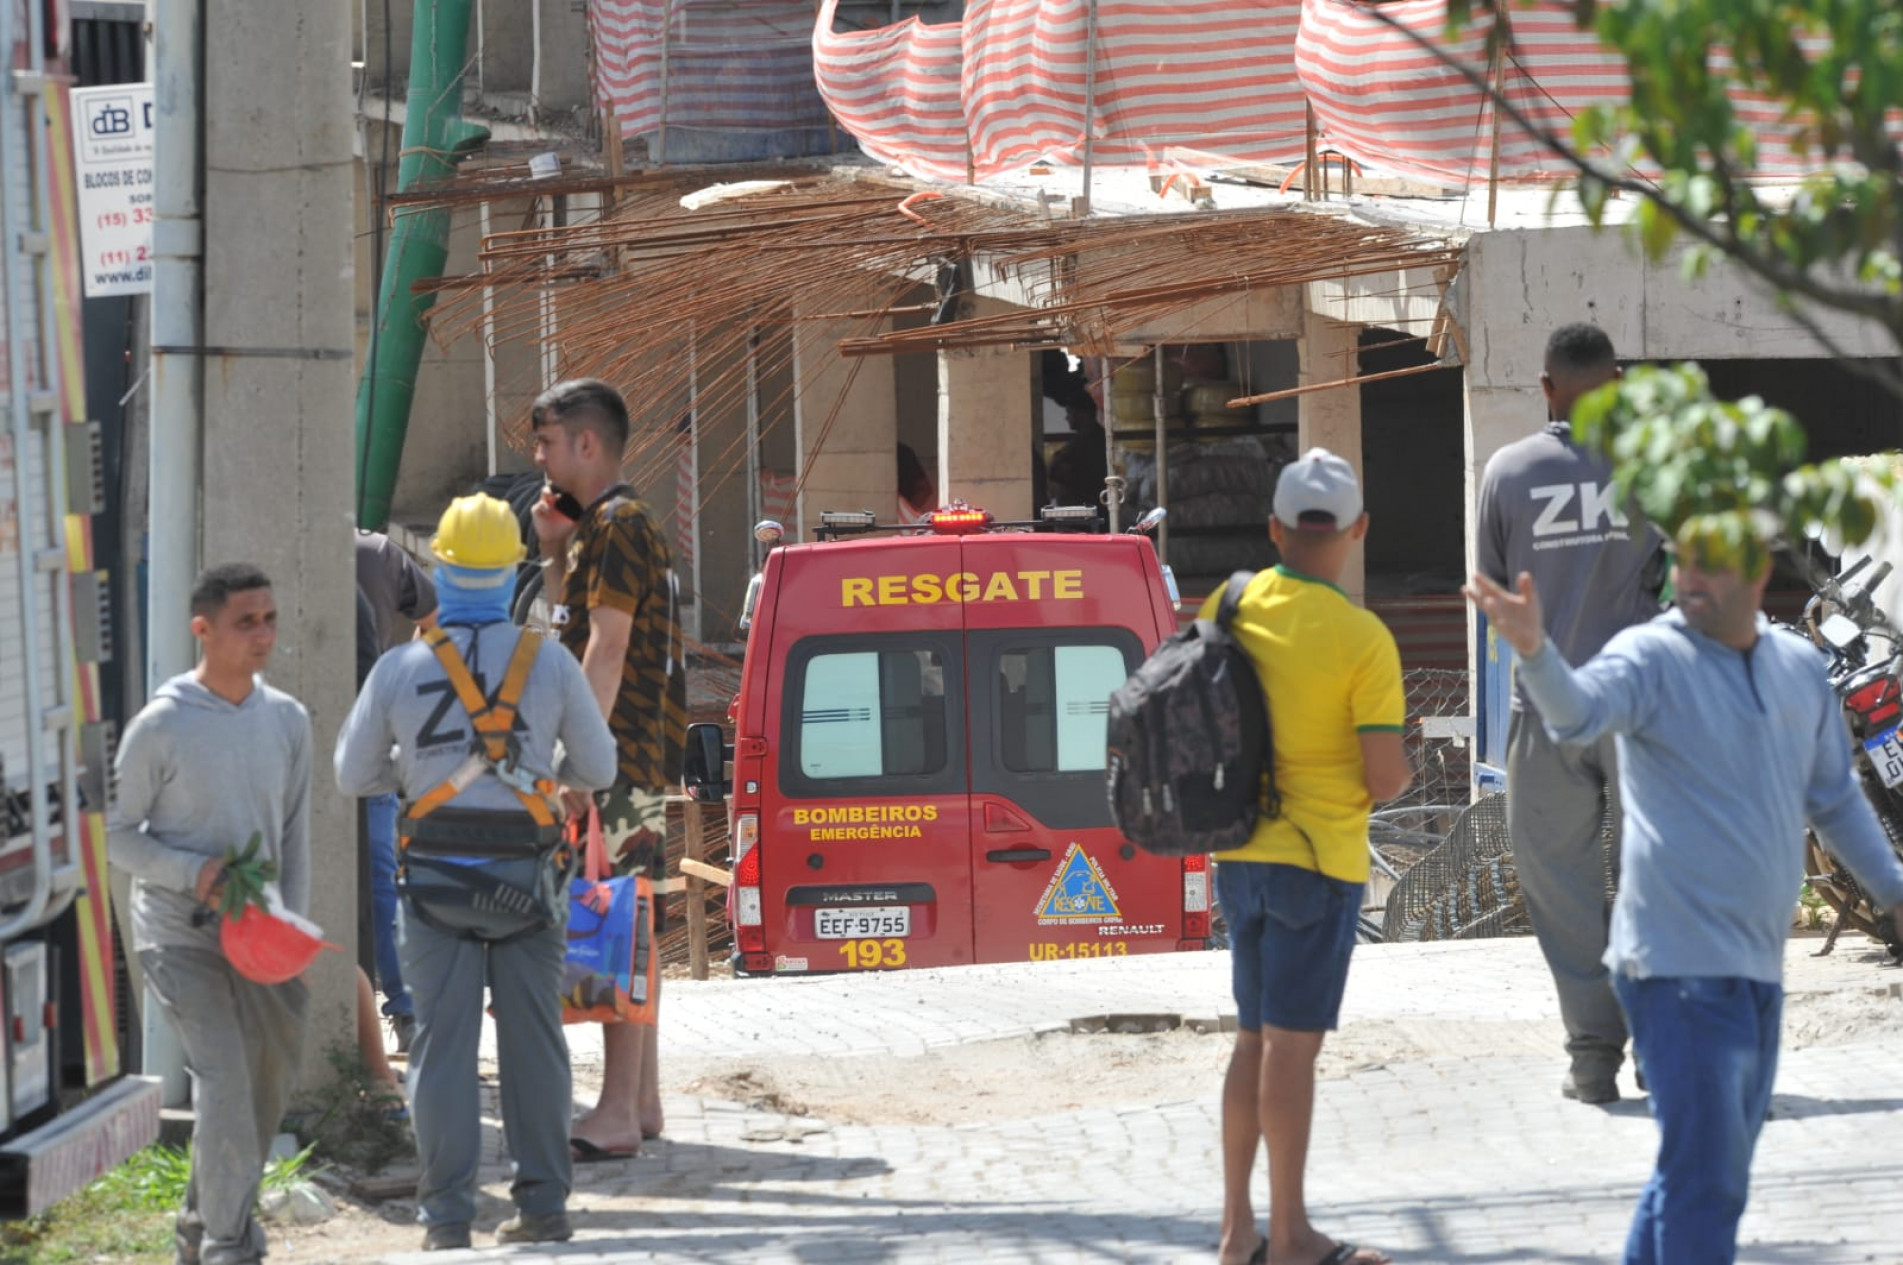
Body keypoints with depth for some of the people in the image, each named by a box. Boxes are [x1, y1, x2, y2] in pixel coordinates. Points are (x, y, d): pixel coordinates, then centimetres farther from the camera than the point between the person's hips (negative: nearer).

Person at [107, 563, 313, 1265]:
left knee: (269, 1081, 11)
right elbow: (118, 834, -4)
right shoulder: (161, 726, -11)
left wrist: (290, 927, 3)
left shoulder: (287, 719, 5)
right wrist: (193, 873, -20)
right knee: (223, 1076, -18)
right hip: (179, 935, -6)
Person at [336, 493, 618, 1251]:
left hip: (436, 877, -1)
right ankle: (542, 1204, 8)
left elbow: (353, 775, 6)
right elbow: (598, 768, 7)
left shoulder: (399, 670, -2)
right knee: (532, 1039, 8)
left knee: (443, 1042, 1)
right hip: (527, 875, 1)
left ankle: (446, 1216, -1)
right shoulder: (550, 664, -1)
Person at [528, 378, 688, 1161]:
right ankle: (641, 1100, 18)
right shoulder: (598, 526, 19)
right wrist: (555, 553, 14)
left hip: (622, 758, -11)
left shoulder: (619, 527, -12)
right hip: (636, 762, 11)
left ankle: (618, 1116, -13)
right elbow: (575, 631, 26)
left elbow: (607, 649, -19)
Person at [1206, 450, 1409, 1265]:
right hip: (1317, 860, -6)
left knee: (1255, 1040, 15)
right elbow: (1384, 778, -16)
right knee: (1292, 1045, -1)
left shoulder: (1227, 608, 0)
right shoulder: (1362, 640, -16)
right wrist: (1405, 770, 6)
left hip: (1237, 854, 6)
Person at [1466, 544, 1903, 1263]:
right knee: (1708, 1180, -11)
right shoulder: (1653, 657, -10)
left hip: (1757, 970, 7)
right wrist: (1534, 651, -52)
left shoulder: (1801, 667, 10)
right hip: (1681, 967, -7)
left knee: (1708, 1172, 16)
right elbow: (1579, 710, -32)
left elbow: (1836, 801, 24)